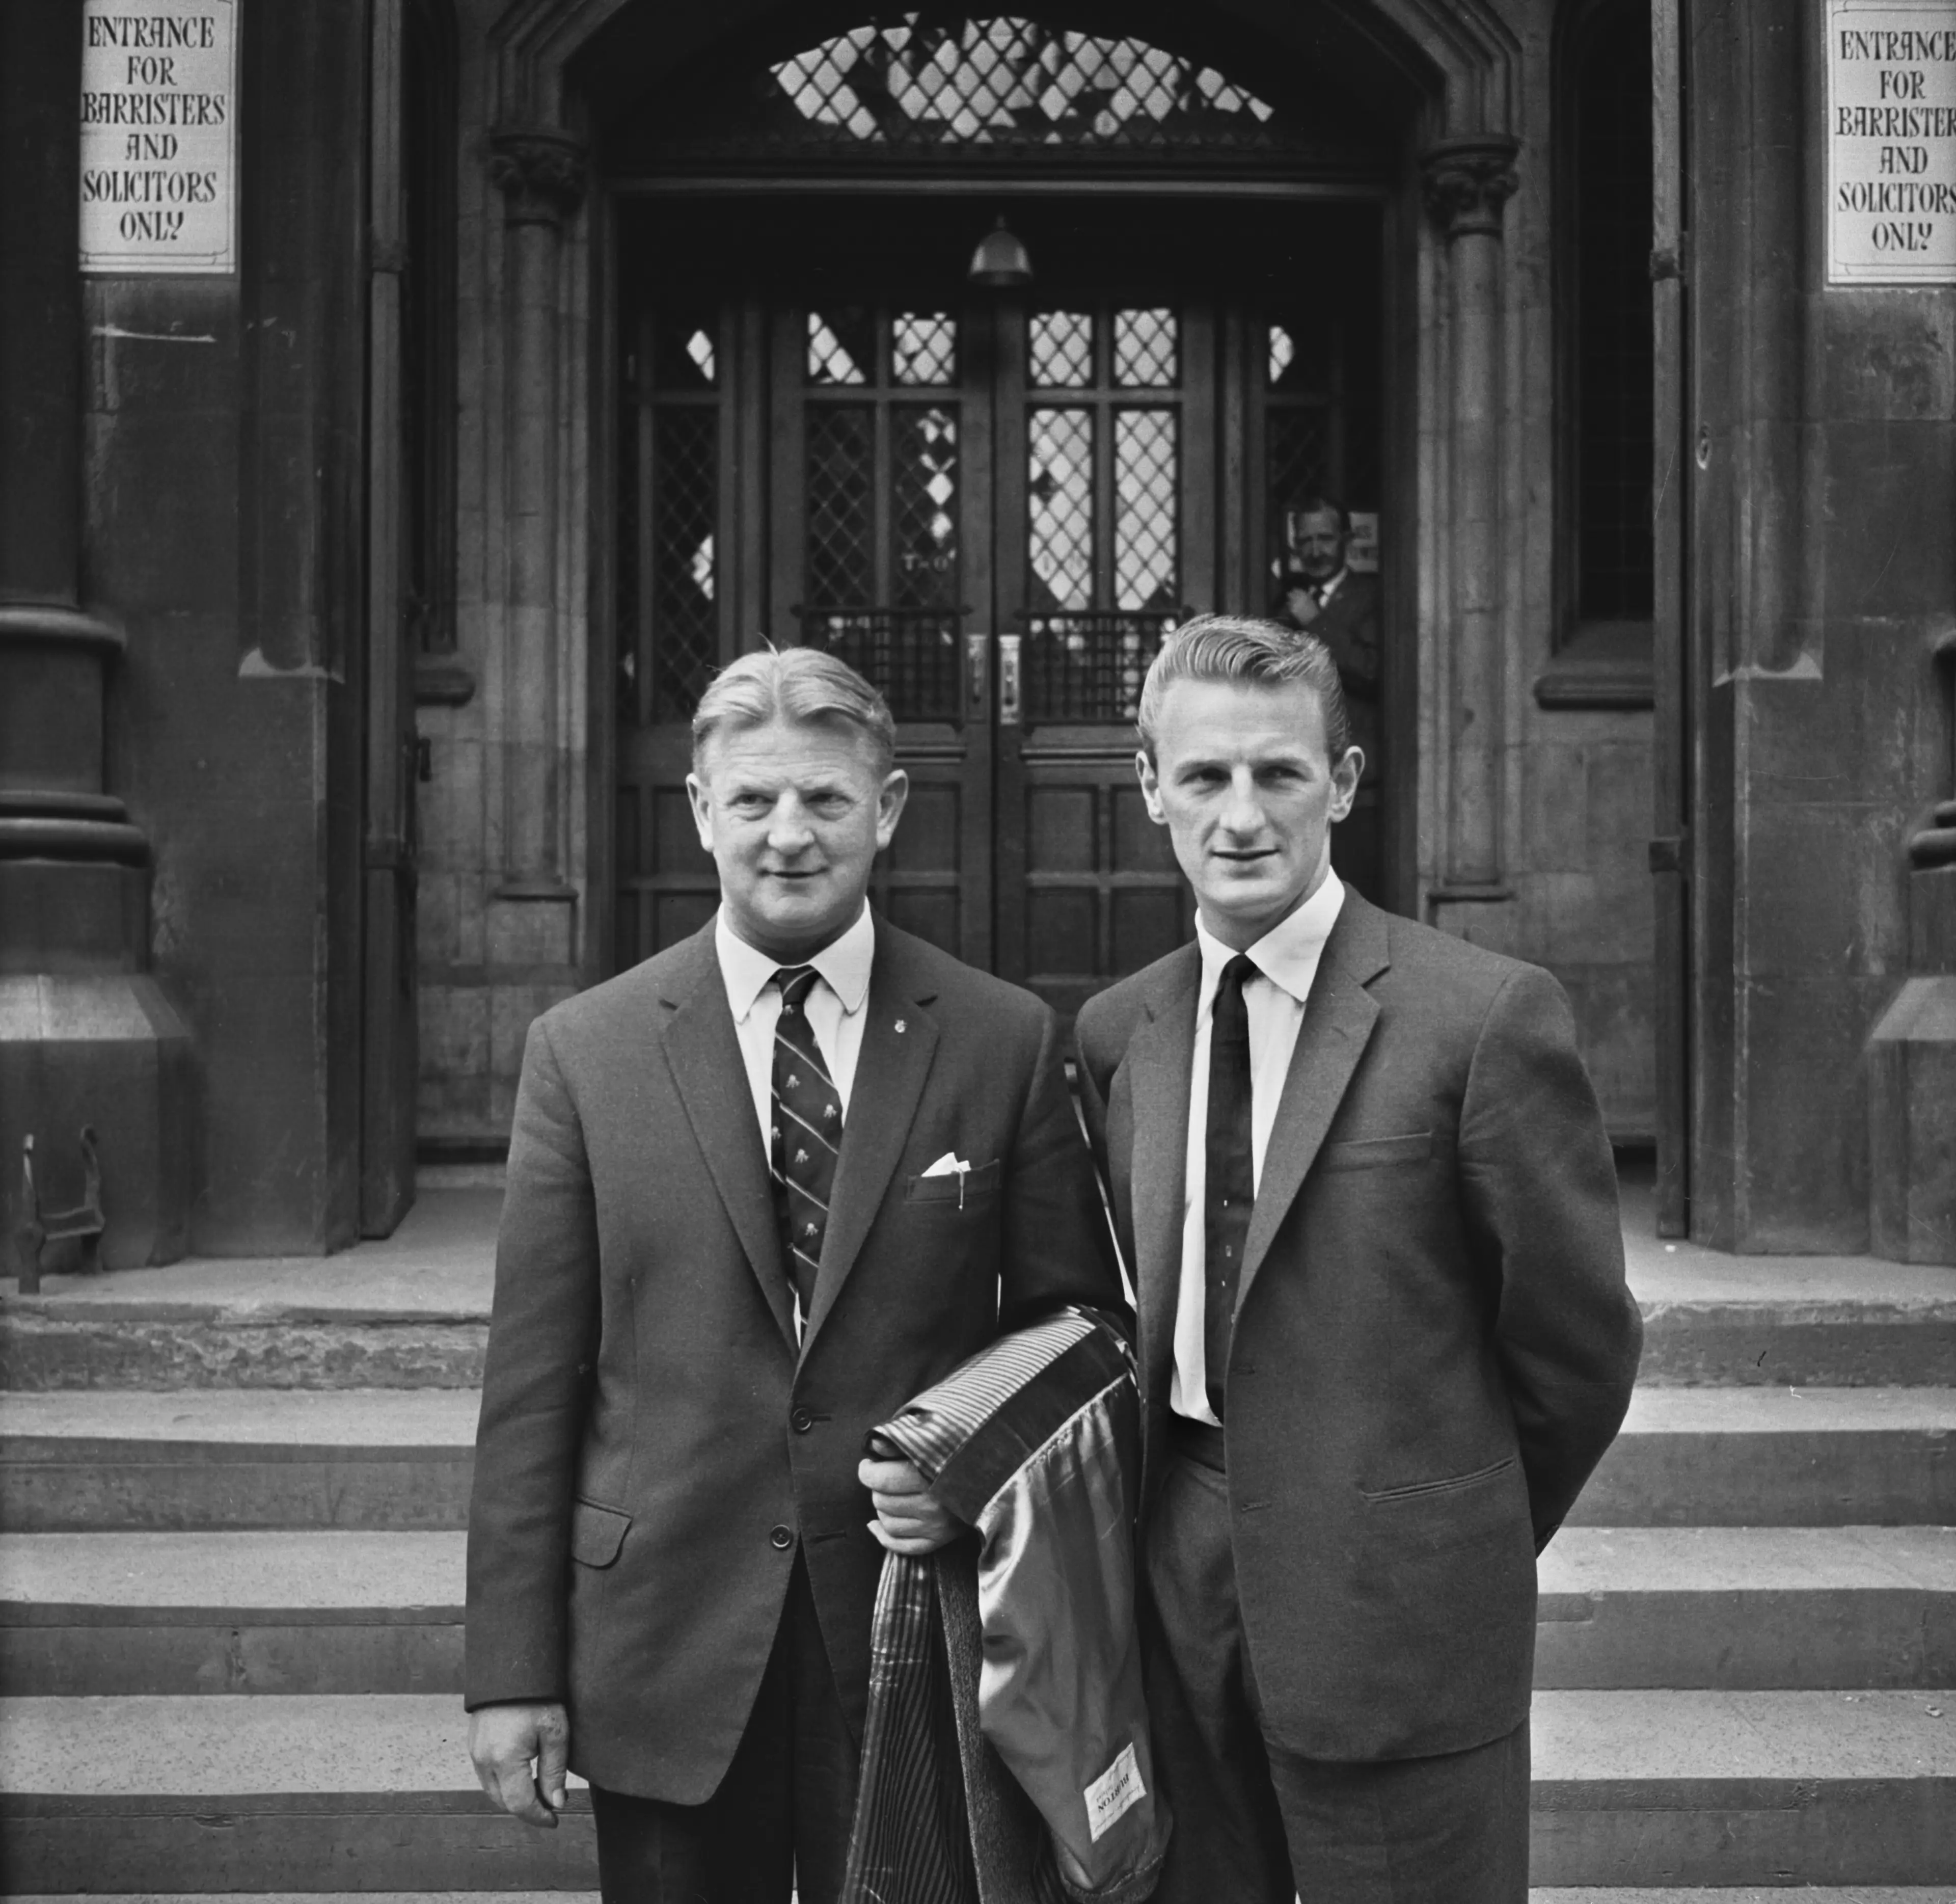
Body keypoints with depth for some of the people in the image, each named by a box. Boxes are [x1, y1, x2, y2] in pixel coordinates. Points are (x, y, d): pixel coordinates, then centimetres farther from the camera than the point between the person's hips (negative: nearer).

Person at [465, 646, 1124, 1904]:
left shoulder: (1007, 1042, -2)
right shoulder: (585, 1051, -2)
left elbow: (1076, 1318, 5)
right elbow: (533, 1384, -1)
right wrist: (515, 1669, -3)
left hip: (923, 1629, 0)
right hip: (665, 1651, 0)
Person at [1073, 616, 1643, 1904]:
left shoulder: (1487, 1014, -13)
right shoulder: (1116, 1031, 3)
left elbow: (1578, 1341, -7)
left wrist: (1465, 1542, 5)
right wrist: (1188, 1531, 7)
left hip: (1399, 1616, -4)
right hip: (1177, 1601, 5)